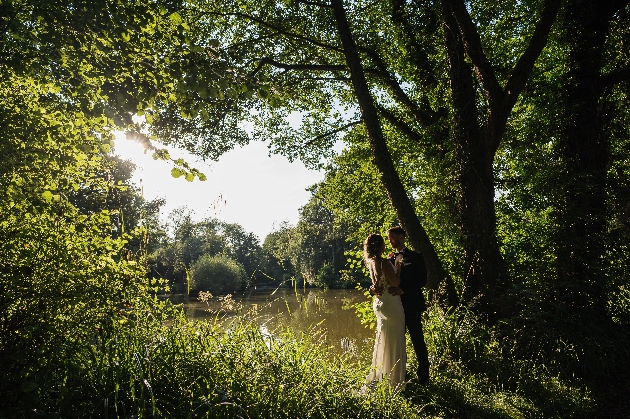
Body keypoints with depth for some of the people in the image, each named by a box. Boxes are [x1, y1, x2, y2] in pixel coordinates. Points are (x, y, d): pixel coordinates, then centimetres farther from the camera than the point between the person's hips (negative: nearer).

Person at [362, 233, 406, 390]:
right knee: (393, 342, 2)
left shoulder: (371, 262, 5)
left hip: (380, 303, 9)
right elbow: (396, 283, -21)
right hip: (391, 304, -9)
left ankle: (380, 375, 31)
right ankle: (394, 380, 11)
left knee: (382, 341, 19)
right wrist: (398, 268, -7)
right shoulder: (384, 262, -21)